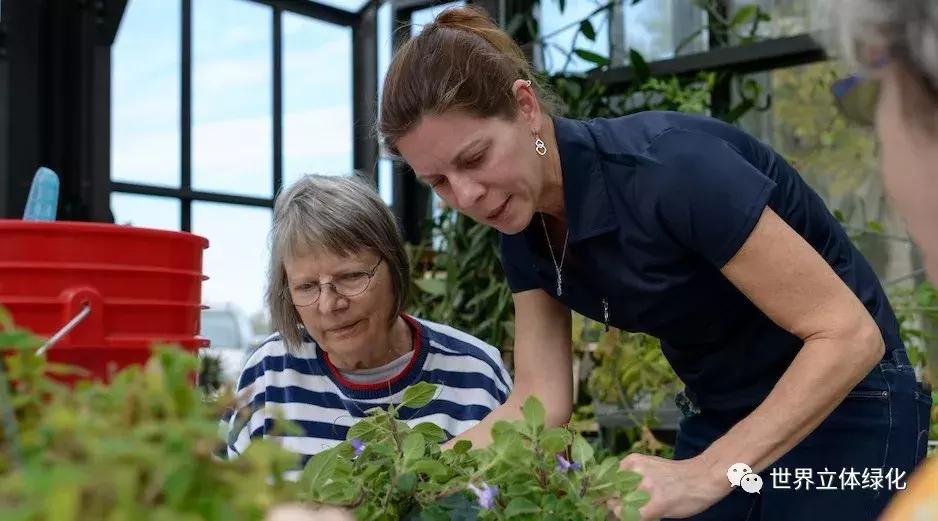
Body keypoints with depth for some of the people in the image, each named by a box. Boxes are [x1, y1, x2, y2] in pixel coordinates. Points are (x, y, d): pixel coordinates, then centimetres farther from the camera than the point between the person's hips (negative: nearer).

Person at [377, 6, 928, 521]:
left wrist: (710, 473, -36)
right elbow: (540, 401, -6)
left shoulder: (666, 167, -30)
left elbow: (851, 335, -29)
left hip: (843, 406, -6)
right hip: (717, 418, 7)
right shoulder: (525, 232, -7)